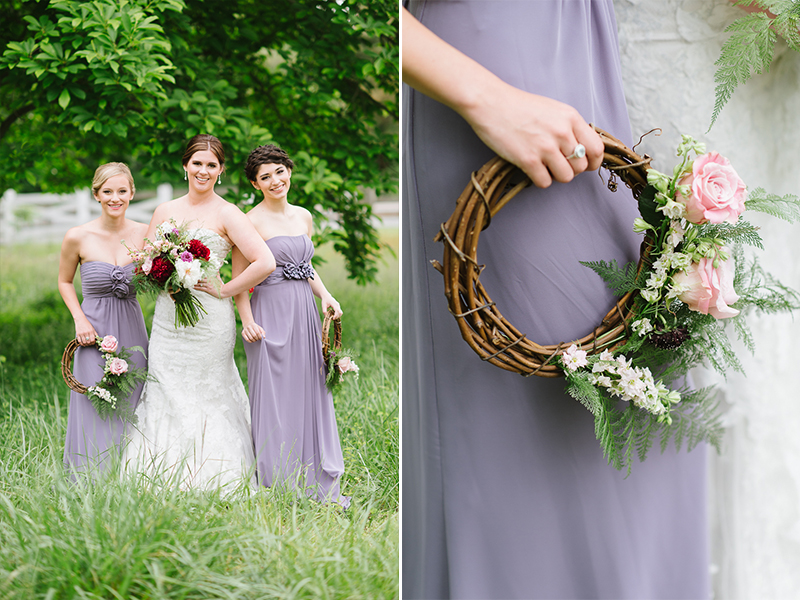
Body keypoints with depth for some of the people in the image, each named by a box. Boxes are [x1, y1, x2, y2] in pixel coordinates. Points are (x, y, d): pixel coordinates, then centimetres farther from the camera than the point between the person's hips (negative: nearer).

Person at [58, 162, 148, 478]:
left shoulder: (145, 233, -1)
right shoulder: (78, 237, -7)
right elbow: (64, 281, 8)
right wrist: (80, 319, -4)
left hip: (132, 330, 2)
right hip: (95, 331, -2)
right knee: (96, 414, -4)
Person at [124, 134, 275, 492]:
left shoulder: (226, 214, -4)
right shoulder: (165, 211, 11)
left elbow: (265, 263, -14)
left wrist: (224, 290, -10)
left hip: (208, 320, -5)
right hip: (167, 319, 5)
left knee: (208, 397, 0)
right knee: (164, 396, 4)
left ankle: (210, 485, 8)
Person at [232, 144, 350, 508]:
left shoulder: (303, 217, 12)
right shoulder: (252, 221, -7)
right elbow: (239, 278, -8)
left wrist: (325, 295, 6)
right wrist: (248, 321, -18)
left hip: (305, 312, 6)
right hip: (271, 313, -6)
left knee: (311, 392, 9)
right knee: (275, 399, -2)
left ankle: (319, 486, 16)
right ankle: (277, 490, 7)